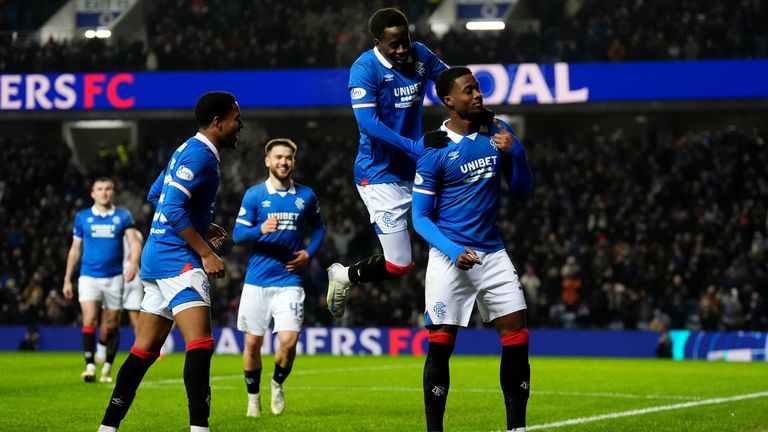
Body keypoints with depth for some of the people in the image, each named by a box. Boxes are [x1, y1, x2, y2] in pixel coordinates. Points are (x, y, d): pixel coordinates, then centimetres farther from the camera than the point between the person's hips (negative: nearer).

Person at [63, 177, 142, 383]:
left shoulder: (123, 216, 4)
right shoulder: (82, 217, 6)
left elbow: (134, 242, -5)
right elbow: (75, 249, 12)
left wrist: (134, 262, -26)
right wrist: (67, 280, 10)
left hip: (114, 277, 0)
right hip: (89, 276, 0)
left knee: (112, 325, 4)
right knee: (89, 319, -16)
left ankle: (107, 368, 18)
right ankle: (90, 366, -16)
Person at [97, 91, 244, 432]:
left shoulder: (189, 150, 18)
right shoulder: (200, 154, -12)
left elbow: (155, 195, 28)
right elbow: (173, 207, -21)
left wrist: (202, 227, 25)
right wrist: (206, 252, -18)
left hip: (156, 259, 10)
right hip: (178, 261, -10)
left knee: (144, 351, 11)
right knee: (200, 344, -18)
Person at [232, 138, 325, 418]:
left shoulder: (305, 196, 6)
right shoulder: (254, 195, 0)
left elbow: (318, 227, 21)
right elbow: (237, 234, -4)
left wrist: (309, 253, 4)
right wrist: (260, 230, -24)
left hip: (288, 281, 0)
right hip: (256, 280, 0)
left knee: (288, 341, -13)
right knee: (253, 343, 3)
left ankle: (278, 384, 16)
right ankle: (253, 397, 23)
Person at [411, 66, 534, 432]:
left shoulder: (498, 132, 4)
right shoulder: (434, 151, -9)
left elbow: (523, 193, 9)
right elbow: (421, 217, -6)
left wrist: (516, 154, -10)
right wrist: (454, 251, -21)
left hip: (492, 253, 4)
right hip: (449, 256, -4)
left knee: (516, 338, -1)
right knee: (440, 344, -5)